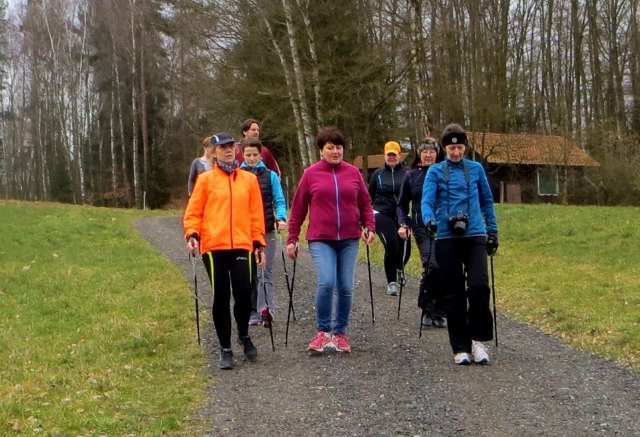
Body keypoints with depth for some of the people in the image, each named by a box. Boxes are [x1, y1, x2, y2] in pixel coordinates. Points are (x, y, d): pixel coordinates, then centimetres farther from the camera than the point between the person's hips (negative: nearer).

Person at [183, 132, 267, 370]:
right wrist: (192, 234, -10)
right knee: (221, 297, 2)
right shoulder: (206, 179, 6)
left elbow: (256, 213, 12)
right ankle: (225, 349, 16)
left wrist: (259, 243, 8)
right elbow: (193, 211, 6)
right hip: (213, 246, -1)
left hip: (242, 245, 1)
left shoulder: (249, 179, 11)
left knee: (243, 293, -9)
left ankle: (244, 336, 21)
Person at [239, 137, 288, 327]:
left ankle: (267, 309, -19)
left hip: (266, 230, -1)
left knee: (266, 271, -8)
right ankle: (254, 312, 13)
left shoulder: (270, 176, 4)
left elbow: (279, 201, 5)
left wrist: (281, 218, -13)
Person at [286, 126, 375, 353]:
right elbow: (298, 209, 5)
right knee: (326, 283, -18)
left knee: (345, 288, 5)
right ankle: (323, 331, 0)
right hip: (321, 240, -3)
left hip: (349, 239, 3)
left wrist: (369, 227, -1)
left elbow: (365, 203, 13)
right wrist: (292, 239, 3)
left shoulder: (353, 172, 7)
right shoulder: (311, 174, 2)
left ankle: (340, 333, 20)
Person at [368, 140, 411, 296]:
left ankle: (399, 268, 36)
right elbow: (369, 196, 17)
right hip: (383, 215, 0)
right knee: (392, 246, -15)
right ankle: (391, 282, -1)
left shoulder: (407, 173, 2)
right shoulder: (378, 174, 9)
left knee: (405, 248, -2)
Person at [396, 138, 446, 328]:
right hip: (422, 228, -1)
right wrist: (403, 224, 0)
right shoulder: (411, 175, 8)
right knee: (432, 266, -16)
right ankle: (427, 310, -2)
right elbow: (402, 204, 15)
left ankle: (438, 312, 12)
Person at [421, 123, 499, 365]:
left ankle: (478, 339, 3)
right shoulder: (435, 171, 5)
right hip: (447, 238, -1)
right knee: (454, 293, 3)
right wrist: (429, 220, -26)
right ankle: (461, 348, 13)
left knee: (479, 285, -16)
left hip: (475, 236, 1)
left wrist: (492, 231, 14)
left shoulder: (476, 168, 11)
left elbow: (487, 201, 17)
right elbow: (427, 200, -6)